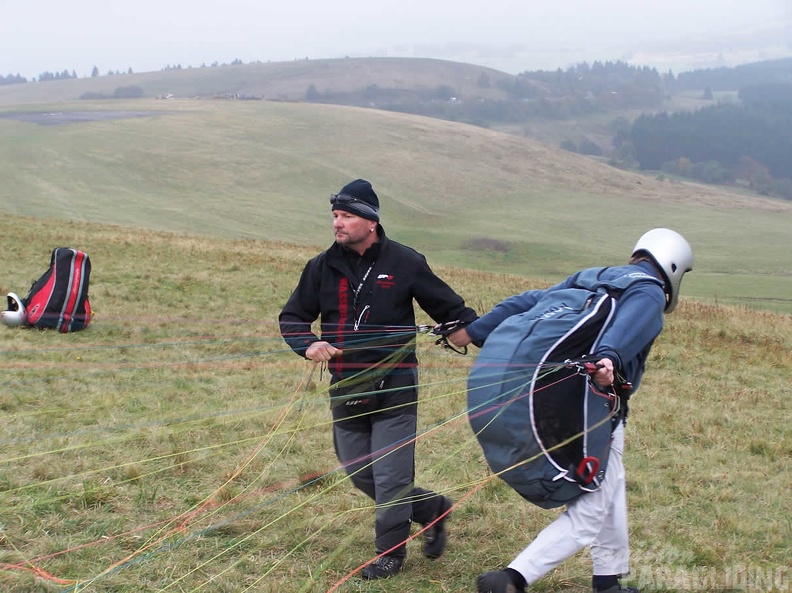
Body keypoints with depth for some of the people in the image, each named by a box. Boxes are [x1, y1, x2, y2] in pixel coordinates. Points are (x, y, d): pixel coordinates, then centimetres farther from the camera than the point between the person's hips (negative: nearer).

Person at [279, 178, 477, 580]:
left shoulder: (404, 263, -4)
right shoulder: (323, 267, 4)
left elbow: (451, 310, 3)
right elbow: (292, 317, 11)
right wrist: (308, 345, -10)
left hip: (395, 388, -4)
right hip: (345, 391, 5)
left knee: (391, 476, -4)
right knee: (360, 474, 12)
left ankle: (390, 552, 14)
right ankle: (431, 509, 32)